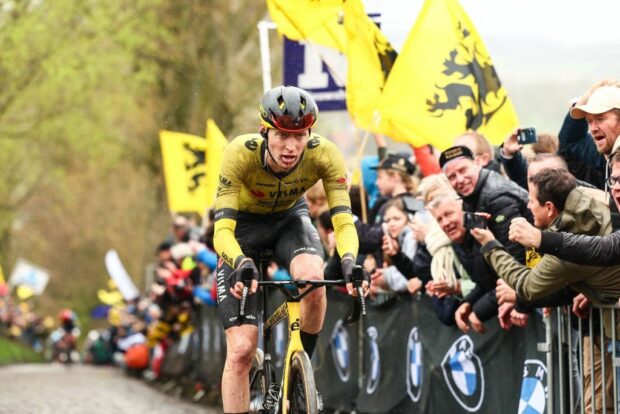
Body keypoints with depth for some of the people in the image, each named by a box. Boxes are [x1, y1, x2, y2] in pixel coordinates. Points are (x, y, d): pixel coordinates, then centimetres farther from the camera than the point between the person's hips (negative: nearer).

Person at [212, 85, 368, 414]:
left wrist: (349, 263, -51)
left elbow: (343, 221, -31)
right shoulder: (240, 153, -34)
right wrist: (242, 266, -57)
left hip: (289, 219, 1)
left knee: (313, 277, -34)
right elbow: (223, 229, -37)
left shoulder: (324, 154, -29)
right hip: (243, 226, -1)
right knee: (241, 349, -14)